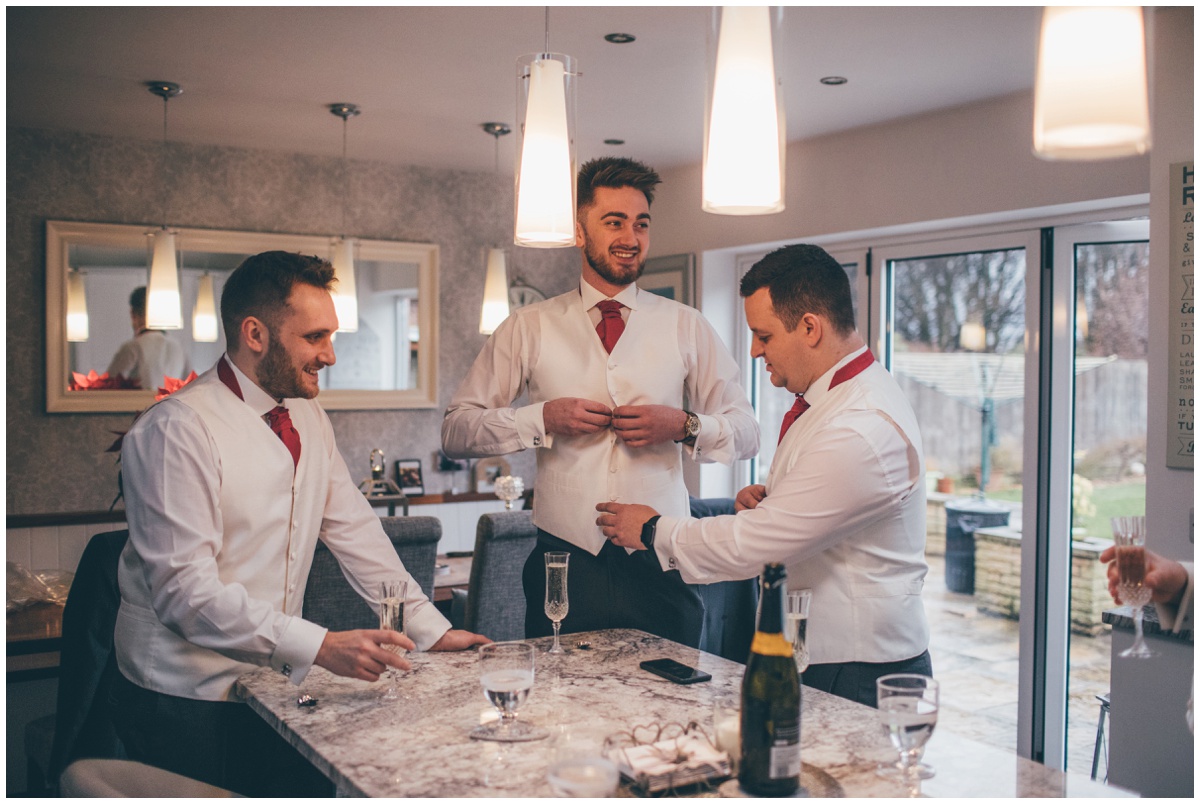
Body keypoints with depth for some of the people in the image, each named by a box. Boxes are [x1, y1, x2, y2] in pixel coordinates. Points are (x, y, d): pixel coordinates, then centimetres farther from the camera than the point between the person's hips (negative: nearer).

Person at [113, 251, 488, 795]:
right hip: (187, 703, -6)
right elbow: (186, 590, -25)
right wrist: (321, 647, -32)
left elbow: (353, 530, 9)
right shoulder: (177, 430, -19)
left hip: (277, 686, 6)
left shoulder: (308, 418, 6)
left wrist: (431, 630, 2)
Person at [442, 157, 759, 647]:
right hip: (565, 564, 0)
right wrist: (543, 418, -11)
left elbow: (746, 434, 8)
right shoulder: (530, 327, 6)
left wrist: (684, 425, -11)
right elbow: (456, 431, 2)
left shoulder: (686, 327, 8)